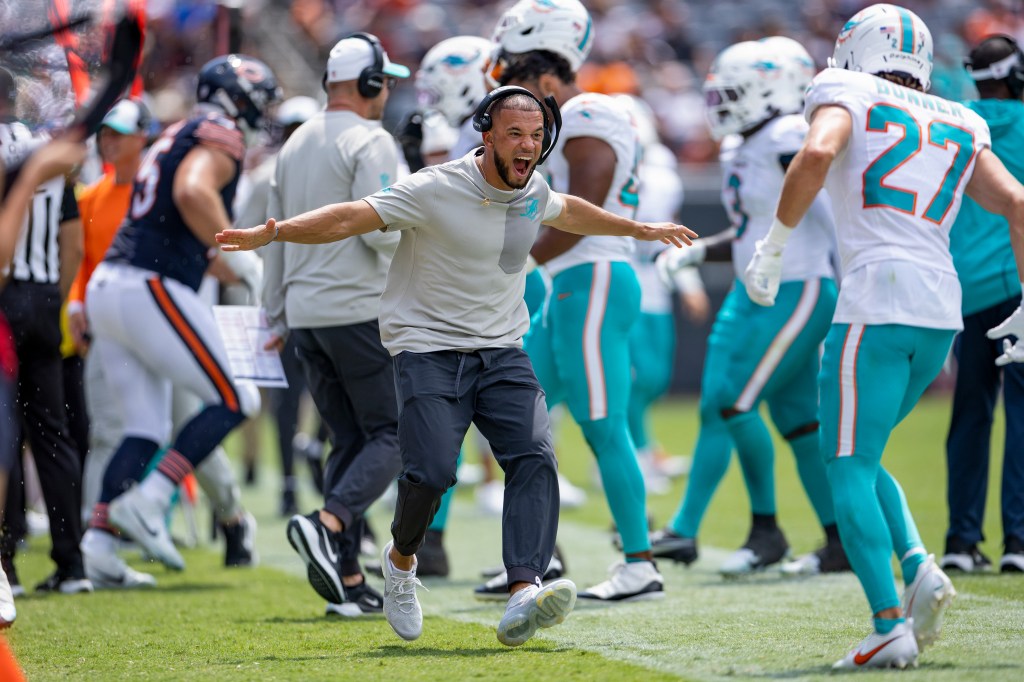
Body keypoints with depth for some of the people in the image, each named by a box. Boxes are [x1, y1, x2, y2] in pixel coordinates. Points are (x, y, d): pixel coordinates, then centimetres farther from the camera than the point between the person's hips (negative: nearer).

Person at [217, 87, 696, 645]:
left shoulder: (533, 192, 6)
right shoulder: (435, 190, -14)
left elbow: (568, 212, 30)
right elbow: (350, 218, -18)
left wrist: (640, 229, 44)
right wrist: (273, 234, -32)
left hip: (502, 353, 5)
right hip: (428, 348, -5)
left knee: (535, 458, -19)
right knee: (432, 471, -21)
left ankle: (523, 599, -31)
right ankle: (400, 559, 13)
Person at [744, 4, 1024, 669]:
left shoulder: (849, 96, 7)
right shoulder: (959, 129, 21)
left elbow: (817, 154, -15)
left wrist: (773, 245, -7)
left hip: (877, 299, -6)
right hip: (942, 310, 6)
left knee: (849, 468, -2)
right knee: (860, 458, 21)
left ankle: (890, 626, -14)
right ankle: (919, 566, -2)